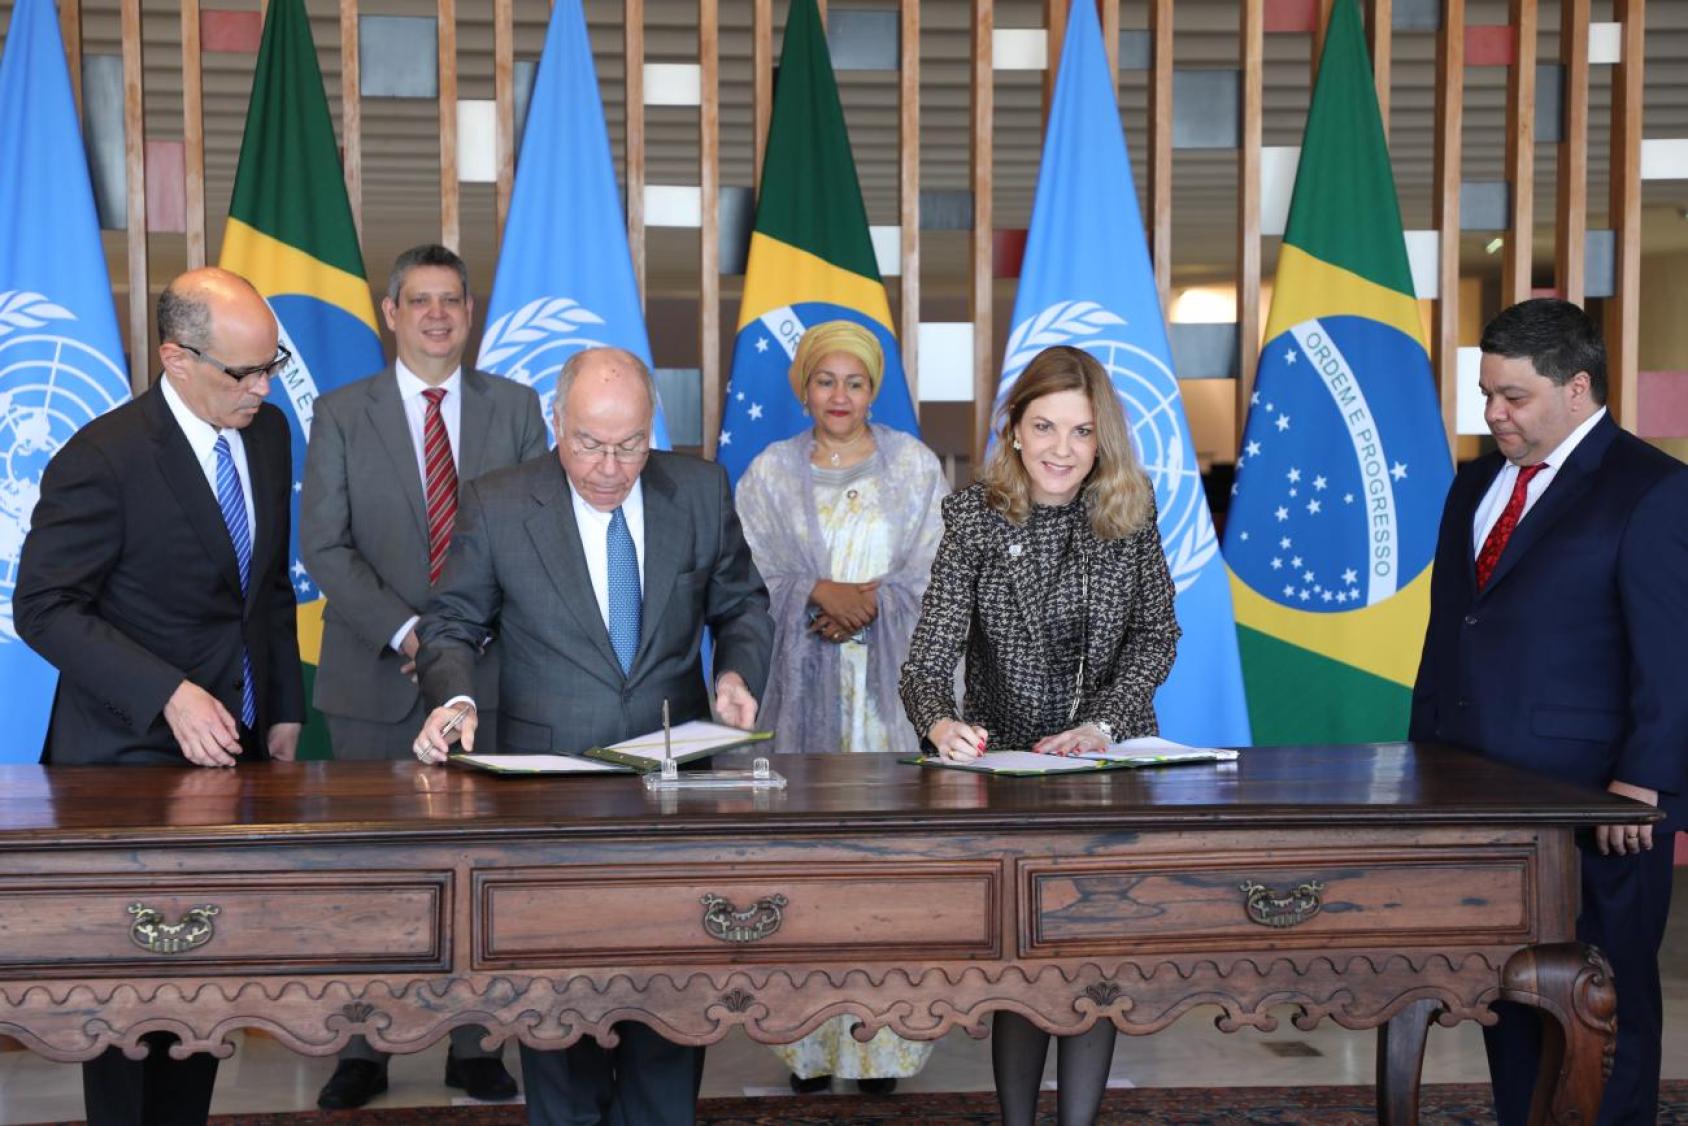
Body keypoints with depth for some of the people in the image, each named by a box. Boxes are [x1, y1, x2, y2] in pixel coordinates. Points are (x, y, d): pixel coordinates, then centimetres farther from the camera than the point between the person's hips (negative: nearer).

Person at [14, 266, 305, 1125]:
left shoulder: (268, 431, 7)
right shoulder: (104, 457, -15)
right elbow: (46, 608, -15)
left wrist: (285, 710, 11)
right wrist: (170, 695, -24)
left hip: (235, 745, 6)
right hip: (133, 758, -6)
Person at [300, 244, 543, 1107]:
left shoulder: (515, 408, 9)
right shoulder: (342, 414, 5)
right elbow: (324, 546, -3)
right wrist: (405, 633, -14)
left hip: (487, 673, 1)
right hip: (375, 679, -1)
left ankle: (473, 1045, 16)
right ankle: (362, 1051, 16)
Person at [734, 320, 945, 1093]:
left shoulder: (915, 466, 8)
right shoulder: (770, 473, 8)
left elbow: (932, 576, 2)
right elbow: (754, 577, 1)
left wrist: (866, 601, -13)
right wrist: (820, 593, -15)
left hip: (891, 686, 0)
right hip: (803, 685, 0)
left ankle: (882, 1039, 4)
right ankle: (808, 1040, 6)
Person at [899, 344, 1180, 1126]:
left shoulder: (1129, 512, -3)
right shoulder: (975, 519, -10)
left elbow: (1156, 634, 0)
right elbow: (931, 656, -16)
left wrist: (1102, 724, -15)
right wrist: (941, 723, -38)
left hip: (1110, 766, 2)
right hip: (1004, 762, -2)